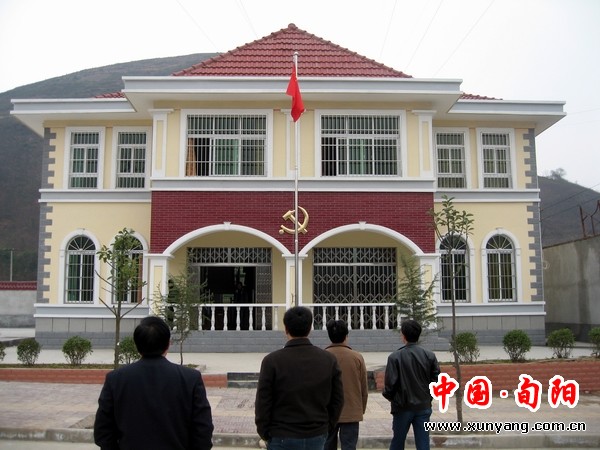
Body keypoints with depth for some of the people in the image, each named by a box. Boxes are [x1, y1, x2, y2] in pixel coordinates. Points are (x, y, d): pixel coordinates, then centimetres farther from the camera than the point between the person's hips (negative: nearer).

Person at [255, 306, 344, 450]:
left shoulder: (272, 361, -12)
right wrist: (326, 427, 13)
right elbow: (337, 400, 2)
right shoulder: (329, 360, -2)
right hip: (317, 437, 3)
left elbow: (263, 402, -9)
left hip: (282, 438, -3)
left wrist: (264, 432, 4)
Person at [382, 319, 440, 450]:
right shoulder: (430, 356, -3)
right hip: (424, 407, 2)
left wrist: (389, 396, 7)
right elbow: (436, 380, -1)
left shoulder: (395, 357, -13)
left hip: (402, 407, -2)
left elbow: (390, 382, -13)